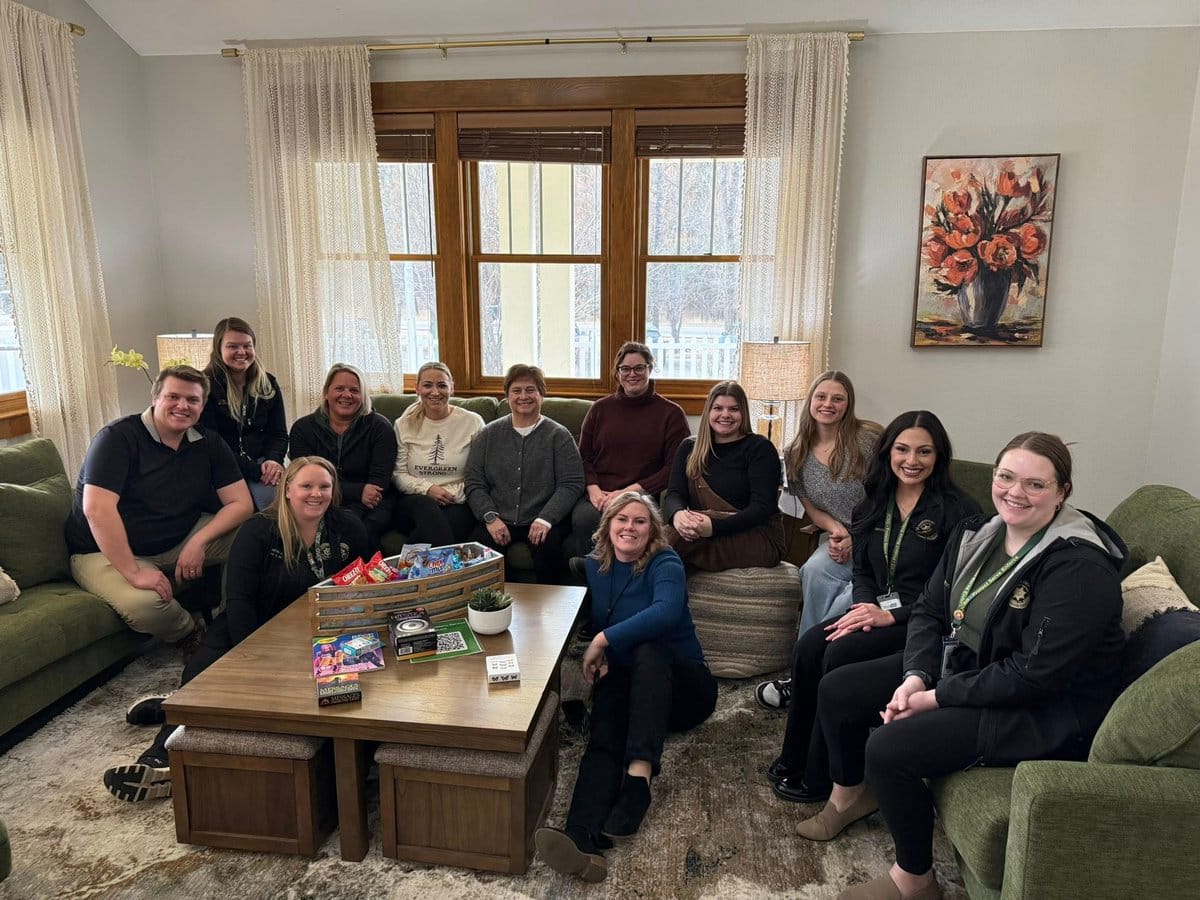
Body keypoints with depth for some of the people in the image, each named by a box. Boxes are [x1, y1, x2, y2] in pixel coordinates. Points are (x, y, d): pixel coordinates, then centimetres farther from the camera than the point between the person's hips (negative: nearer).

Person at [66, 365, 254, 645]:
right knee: (143, 604, -37)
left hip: (178, 542, 5)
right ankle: (193, 634, -1)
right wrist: (133, 572, -31)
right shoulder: (118, 437, -16)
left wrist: (199, 540, -22)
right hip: (106, 552, -5)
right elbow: (96, 509, -27)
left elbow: (241, 503, -4)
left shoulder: (209, 444, 1)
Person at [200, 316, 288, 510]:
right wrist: (255, 471, -18)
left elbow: (279, 434, 11)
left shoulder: (268, 385, 11)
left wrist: (273, 461, -12)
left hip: (261, 463, 4)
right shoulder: (206, 386, -2)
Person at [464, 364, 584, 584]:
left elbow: (571, 484, -3)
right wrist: (490, 517, -8)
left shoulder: (558, 436, 6)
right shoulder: (488, 434, 13)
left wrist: (545, 519, -16)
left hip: (544, 519, -1)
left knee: (548, 546, -33)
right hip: (498, 520, 2)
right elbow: (474, 483, 8)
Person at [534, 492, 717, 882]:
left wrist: (604, 639, -30)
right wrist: (594, 657, -1)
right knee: (603, 736, -30)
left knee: (648, 650, -36)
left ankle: (638, 779, -47)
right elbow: (591, 621, 20)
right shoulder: (595, 565, 7)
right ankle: (584, 839, -54)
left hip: (679, 686, -3)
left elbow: (666, 612, -31)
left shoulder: (665, 564, -10)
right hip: (628, 687, 3)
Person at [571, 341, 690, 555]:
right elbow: (584, 456, 17)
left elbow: (674, 468, 1)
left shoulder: (671, 413, 8)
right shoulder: (600, 409, 17)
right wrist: (593, 489, -4)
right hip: (598, 495, 2)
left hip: (643, 495, -2)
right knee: (584, 518, -32)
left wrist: (629, 491, -9)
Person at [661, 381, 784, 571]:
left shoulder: (760, 448, 0)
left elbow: (762, 507, -12)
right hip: (702, 537, 4)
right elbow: (674, 494, 0)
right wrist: (677, 514, -27)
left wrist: (715, 526, -29)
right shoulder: (689, 448, 13)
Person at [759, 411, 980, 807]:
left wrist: (892, 615, -20)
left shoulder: (958, 510, -8)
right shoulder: (875, 503, 12)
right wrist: (866, 605, -7)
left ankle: (820, 777, -12)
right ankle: (793, 761, -6)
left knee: (840, 655, -28)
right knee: (807, 648, -21)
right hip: (876, 610, 6)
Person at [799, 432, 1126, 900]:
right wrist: (916, 677, -13)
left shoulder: (1079, 568, -25)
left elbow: (1033, 677, -27)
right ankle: (851, 793, 33)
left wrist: (936, 698, -22)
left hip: (1047, 708, -8)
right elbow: (928, 611, 3)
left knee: (890, 748, -24)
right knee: (836, 690, 4)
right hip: (959, 665, 8)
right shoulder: (976, 533, -2)